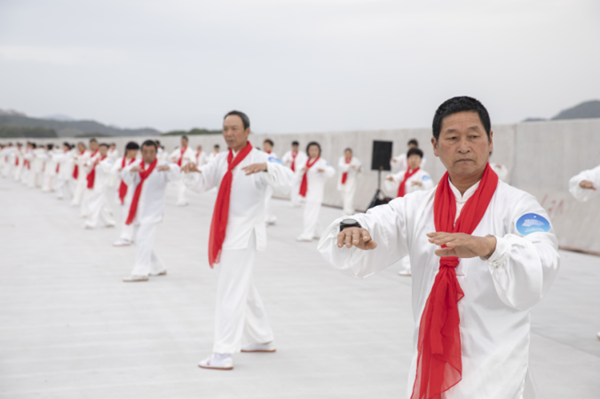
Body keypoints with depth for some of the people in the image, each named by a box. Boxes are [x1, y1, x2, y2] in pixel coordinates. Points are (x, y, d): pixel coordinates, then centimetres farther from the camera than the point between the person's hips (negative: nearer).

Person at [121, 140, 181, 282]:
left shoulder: (162, 167, -5)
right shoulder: (137, 165, 6)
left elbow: (175, 175, -24)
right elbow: (125, 176, -13)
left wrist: (168, 168, -47)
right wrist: (131, 170, -37)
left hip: (153, 210, -6)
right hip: (138, 210, 6)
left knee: (143, 238, -18)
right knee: (139, 240, 14)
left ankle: (140, 272, -19)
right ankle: (158, 268, 29)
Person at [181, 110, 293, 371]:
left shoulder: (259, 159, -13)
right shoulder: (222, 161, 9)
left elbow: (286, 181, -27)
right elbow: (200, 185, 9)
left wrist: (265, 166, -46)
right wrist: (191, 172, -13)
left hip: (244, 233, -9)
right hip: (227, 232, 9)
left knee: (231, 293, -10)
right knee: (243, 290, 21)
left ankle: (223, 355, -7)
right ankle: (263, 340, 36)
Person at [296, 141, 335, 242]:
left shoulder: (322, 162, -8)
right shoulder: (307, 162, 16)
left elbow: (332, 171, -24)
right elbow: (298, 177, 13)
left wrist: (324, 170, -47)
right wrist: (302, 170, -10)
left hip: (316, 192, -8)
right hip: (308, 192, 8)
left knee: (311, 214, -13)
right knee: (312, 214, 16)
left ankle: (307, 234, -13)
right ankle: (317, 233, 29)